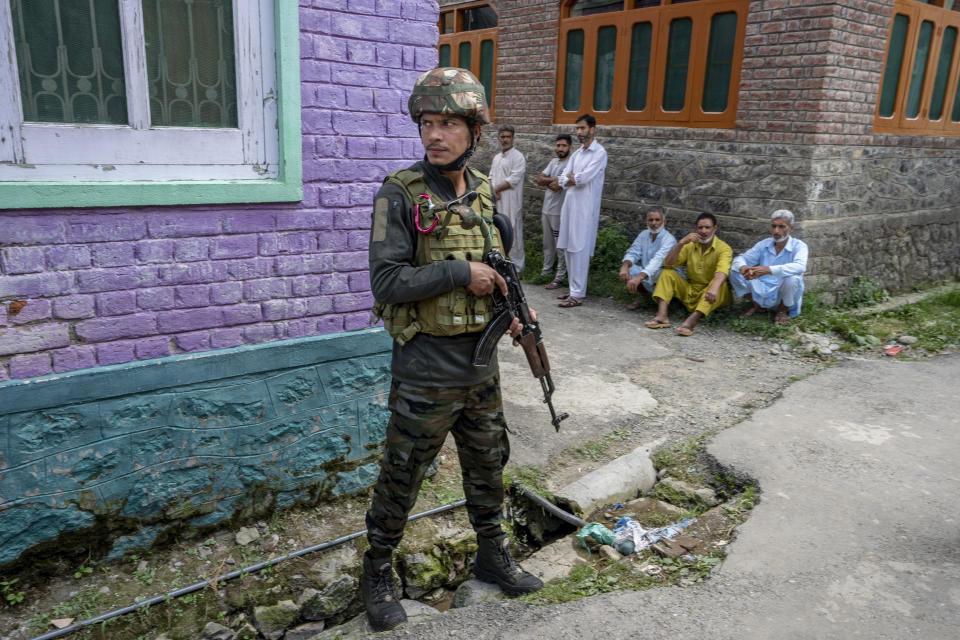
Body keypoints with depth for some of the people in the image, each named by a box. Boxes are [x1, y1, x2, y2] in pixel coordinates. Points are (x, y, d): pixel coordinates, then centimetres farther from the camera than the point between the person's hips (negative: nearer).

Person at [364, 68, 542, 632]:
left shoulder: (483, 193, 5)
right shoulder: (401, 194, -13)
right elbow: (386, 282, -20)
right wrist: (460, 273, -21)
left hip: (482, 363, 6)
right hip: (426, 369, -6)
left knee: (488, 467, 20)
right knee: (401, 479, 9)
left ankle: (493, 555, 42)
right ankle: (378, 572, 31)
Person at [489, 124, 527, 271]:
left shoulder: (518, 157, -8)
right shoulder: (496, 157, 17)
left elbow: (513, 179, -16)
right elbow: (491, 177, 16)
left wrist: (495, 189, -11)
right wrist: (493, 191, -5)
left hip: (511, 203, -7)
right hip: (496, 202, 7)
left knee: (512, 233, -5)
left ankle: (516, 267, 4)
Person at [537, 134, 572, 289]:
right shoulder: (553, 162, 13)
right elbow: (539, 180, 4)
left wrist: (553, 182, -8)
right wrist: (554, 180, -12)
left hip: (560, 212, -8)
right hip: (547, 209, 8)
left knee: (561, 246, -2)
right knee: (548, 243, 18)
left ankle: (559, 278, 2)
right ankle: (546, 270, 30)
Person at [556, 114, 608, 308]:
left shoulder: (599, 153, -7)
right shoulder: (577, 153, 17)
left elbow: (582, 178, -16)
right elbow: (563, 180, 9)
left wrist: (571, 177, 2)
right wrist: (576, 179, -8)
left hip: (585, 207, -8)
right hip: (570, 204, 8)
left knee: (579, 249, -9)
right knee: (568, 248, 10)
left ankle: (578, 294, -7)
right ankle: (574, 288, 19)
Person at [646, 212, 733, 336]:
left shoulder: (724, 248, -11)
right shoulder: (690, 245, 3)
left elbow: (722, 271, -33)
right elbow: (668, 263, -8)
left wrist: (714, 288, -55)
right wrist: (681, 243, -22)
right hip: (690, 291, 4)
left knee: (719, 283, -34)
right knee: (668, 273, -12)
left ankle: (692, 320, -54)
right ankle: (662, 316, -31)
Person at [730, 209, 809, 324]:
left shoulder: (799, 246, -11)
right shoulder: (764, 244, 2)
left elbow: (800, 267, -32)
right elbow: (740, 258, -1)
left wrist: (768, 270, -45)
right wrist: (743, 267, -28)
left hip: (783, 297, -3)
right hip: (763, 294, 3)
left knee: (792, 278, -35)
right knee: (734, 271, -11)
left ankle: (783, 310, -4)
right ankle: (756, 305, 7)